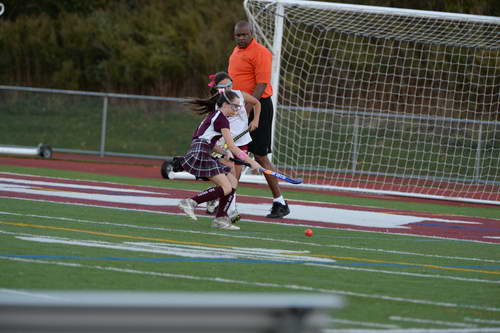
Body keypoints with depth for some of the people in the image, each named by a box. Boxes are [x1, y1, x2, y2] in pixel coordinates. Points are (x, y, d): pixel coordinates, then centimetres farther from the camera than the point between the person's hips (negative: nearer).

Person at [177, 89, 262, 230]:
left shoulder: (214, 116, 21)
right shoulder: (221, 119, -10)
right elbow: (232, 147, -13)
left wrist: (224, 153, 9)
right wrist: (251, 162, -10)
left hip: (204, 155, 10)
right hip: (200, 155, -10)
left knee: (232, 182, 8)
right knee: (226, 188, -15)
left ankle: (220, 219, 4)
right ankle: (191, 202, -17)